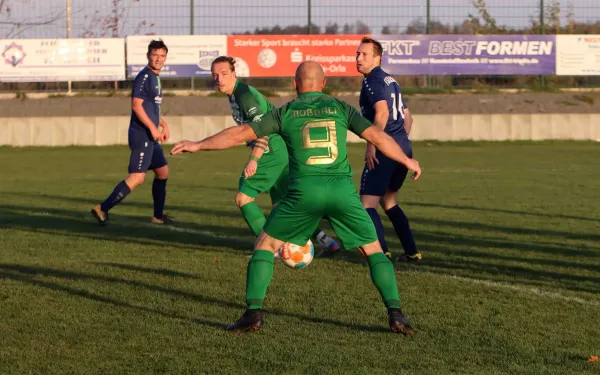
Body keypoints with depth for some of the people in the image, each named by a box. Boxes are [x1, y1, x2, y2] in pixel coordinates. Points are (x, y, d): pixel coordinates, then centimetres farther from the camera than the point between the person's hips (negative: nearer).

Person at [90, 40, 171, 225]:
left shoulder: (155, 78, 17)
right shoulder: (144, 76, -13)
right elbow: (136, 105, -21)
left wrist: (163, 124, 18)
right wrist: (152, 128, -22)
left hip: (150, 136, 10)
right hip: (142, 134, -10)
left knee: (163, 171, 15)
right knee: (137, 177, -16)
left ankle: (158, 216, 24)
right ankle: (102, 209, -16)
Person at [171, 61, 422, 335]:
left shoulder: (285, 113, 11)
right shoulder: (340, 107, 12)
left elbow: (239, 134, 11)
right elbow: (377, 136, 8)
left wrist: (197, 145, 22)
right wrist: (407, 161, 23)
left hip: (304, 191, -1)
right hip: (342, 189, 1)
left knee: (265, 244, 16)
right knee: (373, 250, 14)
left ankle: (254, 313, 5)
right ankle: (395, 315, 0)